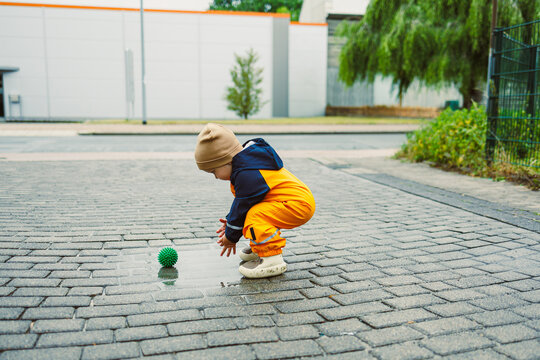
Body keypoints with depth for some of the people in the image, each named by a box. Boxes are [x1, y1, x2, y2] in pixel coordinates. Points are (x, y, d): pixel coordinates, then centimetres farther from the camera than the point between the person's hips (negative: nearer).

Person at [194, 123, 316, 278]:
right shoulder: (246, 161, 11)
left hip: (298, 204, -11)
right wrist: (231, 221, 19)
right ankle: (261, 247, 25)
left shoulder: (248, 175, -23)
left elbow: (242, 207, -14)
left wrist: (231, 237, -1)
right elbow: (241, 200, 22)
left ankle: (272, 259, -21)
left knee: (254, 216, -26)